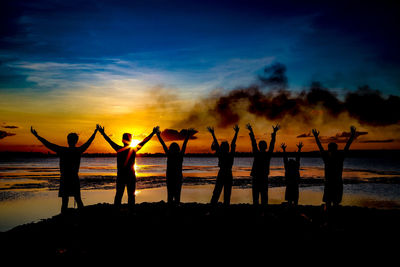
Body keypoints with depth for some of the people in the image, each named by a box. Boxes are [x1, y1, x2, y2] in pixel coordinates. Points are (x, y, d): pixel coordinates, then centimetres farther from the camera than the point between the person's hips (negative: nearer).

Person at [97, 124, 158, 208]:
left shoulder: (119, 149, -5)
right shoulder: (133, 150, -6)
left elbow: (109, 141, 5)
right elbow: (144, 141, 1)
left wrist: (102, 133, 17)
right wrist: (153, 133, 10)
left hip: (120, 176, 1)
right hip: (131, 176, -1)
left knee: (118, 194, 8)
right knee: (131, 195, 6)